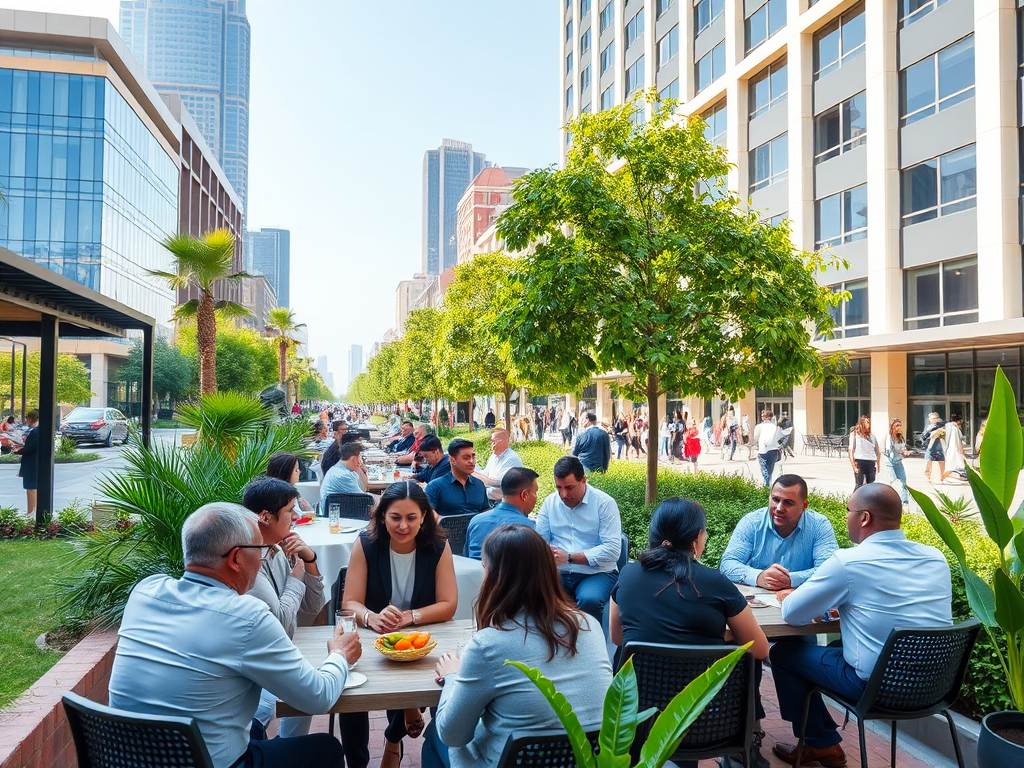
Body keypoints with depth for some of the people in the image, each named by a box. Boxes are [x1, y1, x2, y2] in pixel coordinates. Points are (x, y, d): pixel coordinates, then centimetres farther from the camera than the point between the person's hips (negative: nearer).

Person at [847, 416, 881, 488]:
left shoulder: (872, 436, 19)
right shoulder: (854, 434, 6)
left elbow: (878, 451, 19)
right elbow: (851, 451, -2)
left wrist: (878, 464, 6)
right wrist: (854, 465, -11)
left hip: (871, 463, 4)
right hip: (860, 462, -4)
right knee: (859, 486, -9)